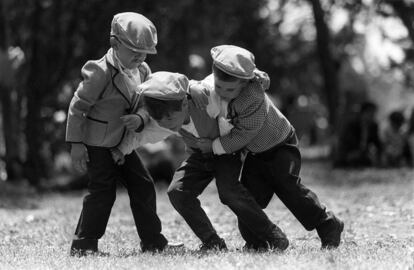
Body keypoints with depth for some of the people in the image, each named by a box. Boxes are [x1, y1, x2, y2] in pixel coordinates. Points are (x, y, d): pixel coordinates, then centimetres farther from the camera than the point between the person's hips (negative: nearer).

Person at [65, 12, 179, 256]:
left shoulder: (142, 71, 0)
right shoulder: (101, 72, -22)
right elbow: (78, 106, -19)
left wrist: (140, 119, -20)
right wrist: (76, 144, -19)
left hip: (122, 143, 8)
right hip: (96, 144, -8)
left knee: (143, 186, 8)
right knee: (103, 191, -10)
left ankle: (153, 241, 17)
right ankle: (83, 245, 0)